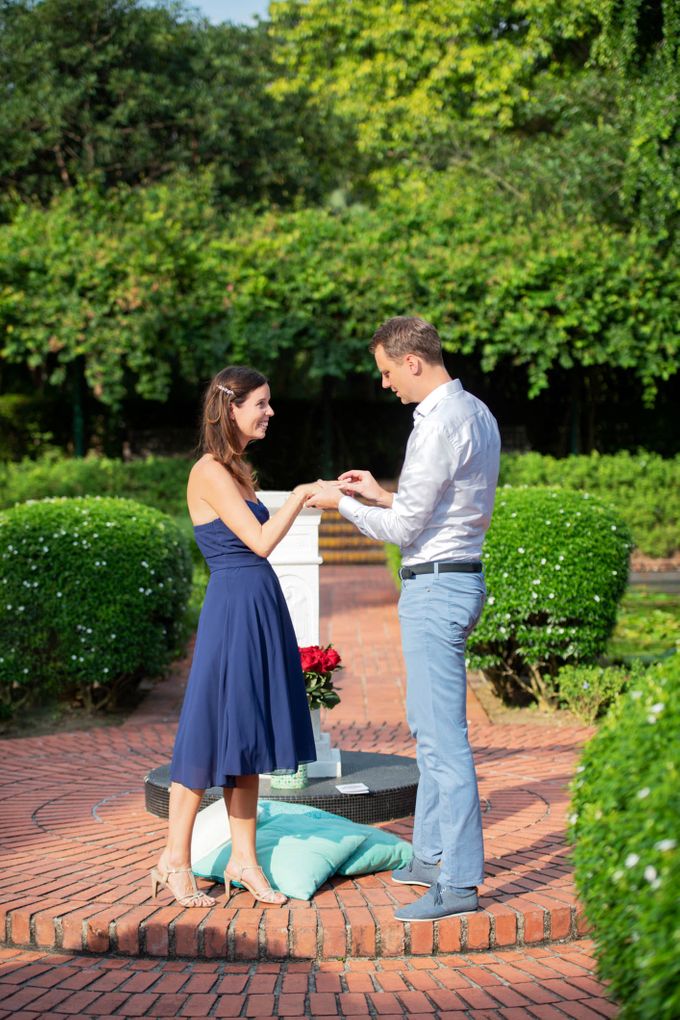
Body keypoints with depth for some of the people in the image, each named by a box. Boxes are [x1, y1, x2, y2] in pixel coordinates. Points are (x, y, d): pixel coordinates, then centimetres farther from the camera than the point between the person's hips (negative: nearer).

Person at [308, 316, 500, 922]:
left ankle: (460, 882, -3)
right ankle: (433, 856, 28)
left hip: (435, 585, -11)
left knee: (443, 736, -7)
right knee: (428, 726, 19)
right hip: (460, 574, 11)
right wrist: (381, 494, 18)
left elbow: (404, 528, -15)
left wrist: (342, 504, 0)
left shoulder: (439, 425, -19)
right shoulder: (478, 413, 13)